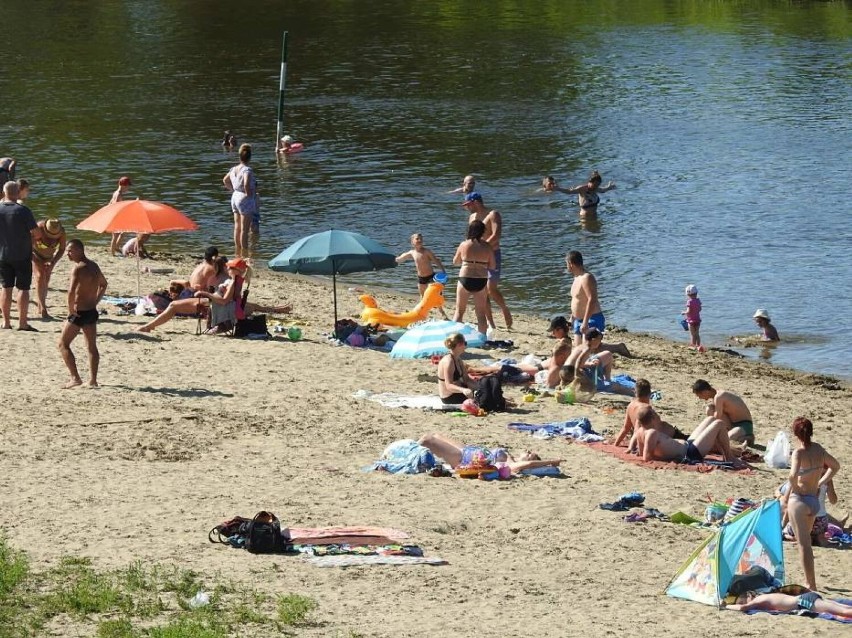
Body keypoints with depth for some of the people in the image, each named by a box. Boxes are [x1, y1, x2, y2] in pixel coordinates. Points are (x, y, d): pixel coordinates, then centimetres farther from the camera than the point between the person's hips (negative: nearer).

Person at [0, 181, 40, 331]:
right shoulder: (23, 210, -15)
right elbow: (37, 233, -15)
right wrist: (31, 239, 6)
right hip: (22, 255, -4)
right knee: (23, 288, 1)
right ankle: (22, 322, -1)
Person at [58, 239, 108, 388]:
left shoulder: (78, 268, -18)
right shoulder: (93, 266, 9)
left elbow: (71, 291, -30)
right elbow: (103, 284, 28)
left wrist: (70, 308, -18)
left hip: (79, 313, -8)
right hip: (92, 312, 8)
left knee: (63, 344, 2)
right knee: (92, 347, 15)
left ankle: (75, 378, -6)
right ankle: (93, 380, 16)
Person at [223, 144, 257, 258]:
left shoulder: (234, 169, 7)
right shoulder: (247, 170, -17)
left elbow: (225, 180, 22)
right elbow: (246, 184, -33)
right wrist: (249, 193, -17)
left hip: (235, 197, 8)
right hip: (245, 199, -8)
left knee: (237, 228, 14)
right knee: (244, 229, -5)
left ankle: (238, 254, 21)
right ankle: (245, 255, -3)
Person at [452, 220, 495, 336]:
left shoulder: (464, 245, -3)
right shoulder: (487, 247, -3)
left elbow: (455, 262, 9)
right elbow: (492, 266, 3)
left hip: (465, 279, -1)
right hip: (481, 281, 1)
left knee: (459, 311, 10)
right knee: (481, 313, 10)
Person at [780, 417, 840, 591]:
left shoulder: (799, 452, -14)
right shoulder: (819, 449, 6)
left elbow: (793, 476, -30)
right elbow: (835, 466, 23)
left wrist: (789, 492, -13)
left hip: (799, 499, -7)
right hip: (815, 501, 7)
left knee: (804, 544, -4)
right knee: (806, 541, 22)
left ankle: (811, 584, -7)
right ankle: (809, 581, 28)